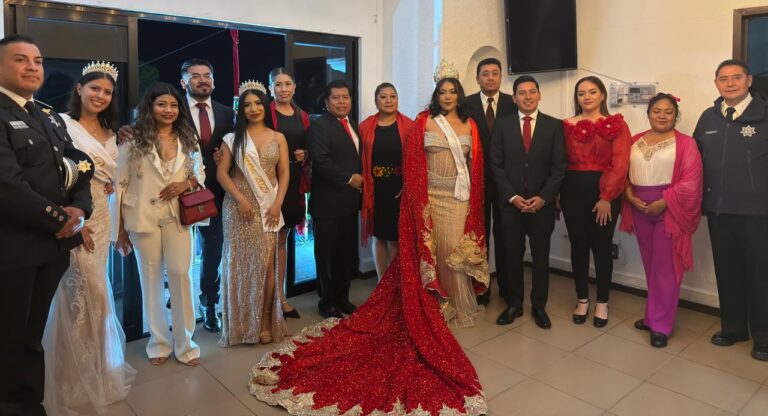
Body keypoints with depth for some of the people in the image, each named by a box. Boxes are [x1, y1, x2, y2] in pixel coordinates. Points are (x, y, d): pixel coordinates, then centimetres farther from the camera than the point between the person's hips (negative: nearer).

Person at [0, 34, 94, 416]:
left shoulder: (51, 118, 14)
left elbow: (80, 169, 11)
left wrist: (79, 209, -8)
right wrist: (61, 220, -12)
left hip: (53, 243, 7)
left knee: (32, 336, 19)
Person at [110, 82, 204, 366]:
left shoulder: (187, 139, 8)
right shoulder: (134, 139, -3)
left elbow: (200, 172, 14)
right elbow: (119, 183, -3)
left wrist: (187, 183, -10)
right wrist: (119, 227, -4)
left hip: (177, 216, 2)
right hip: (143, 217, -2)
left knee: (180, 274, -1)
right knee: (151, 279, 9)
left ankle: (184, 342, 14)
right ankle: (159, 342, 24)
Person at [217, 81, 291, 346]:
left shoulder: (278, 138, 9)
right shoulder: (233, 138, 7)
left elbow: (284, 173, 5)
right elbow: (221, 172, 1)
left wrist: (277, 203, -7)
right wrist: (240, 199, -11)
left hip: (268, 207, 0)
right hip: (239, 206, 0)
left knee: (266, 263, -3)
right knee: (240, 263, 1)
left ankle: (265, 321, 9)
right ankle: (241, 323, 13)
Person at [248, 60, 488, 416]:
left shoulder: (470, 125, 11)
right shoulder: (423, 122, 0)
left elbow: (476, 165, 10)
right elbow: (413, 164, -5)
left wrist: (474, 204, 6)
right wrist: (420, 199, -11)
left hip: (462, 200, 3)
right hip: (431, 199, -3)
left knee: (459, 252, 9)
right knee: (429, 255, 3)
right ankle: (436, 306, 16)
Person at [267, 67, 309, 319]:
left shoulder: (302, 116, 13)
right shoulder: (265, 114, -6)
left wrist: (304, 156, 0)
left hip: (294, 183, 6)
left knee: (282, 240, 13)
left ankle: (281, 297, 23)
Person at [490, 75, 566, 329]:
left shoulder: (554, 126, 3)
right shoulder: (502, 125, 4)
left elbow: (559, 166, 0)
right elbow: (496, 165, 1)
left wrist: (543, 197, -10)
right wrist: (512, 196, -8)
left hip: (542, 203, 0)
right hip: (510, 203, 0)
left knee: (541, 257, 8)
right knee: (512, 256, 8)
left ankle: (539, 306, 22)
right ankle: (514, 304, 22)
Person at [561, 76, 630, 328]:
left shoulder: (616, 125, 0)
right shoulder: (567, 126, 7)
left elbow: (620, 164, -8)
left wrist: (606, 197, -15)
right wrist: (556, 194, -5)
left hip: (605, 194, -2)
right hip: (573, 192, 2)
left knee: (602, 247, 6)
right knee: (578, 246, 9)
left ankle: (602, 303, 23)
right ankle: (582, 299, 25)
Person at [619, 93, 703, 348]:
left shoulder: (685, 143, -3)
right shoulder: (635, 142, 10)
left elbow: (691, 182, -10)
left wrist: (663, 202, -17)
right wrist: (629, 195, -7)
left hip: (669, 210, -4)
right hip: (640, 209, 4)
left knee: (665, 267, 0)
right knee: (650, 265, 13)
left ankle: (660, 324, 9)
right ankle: (654, 315, 26)